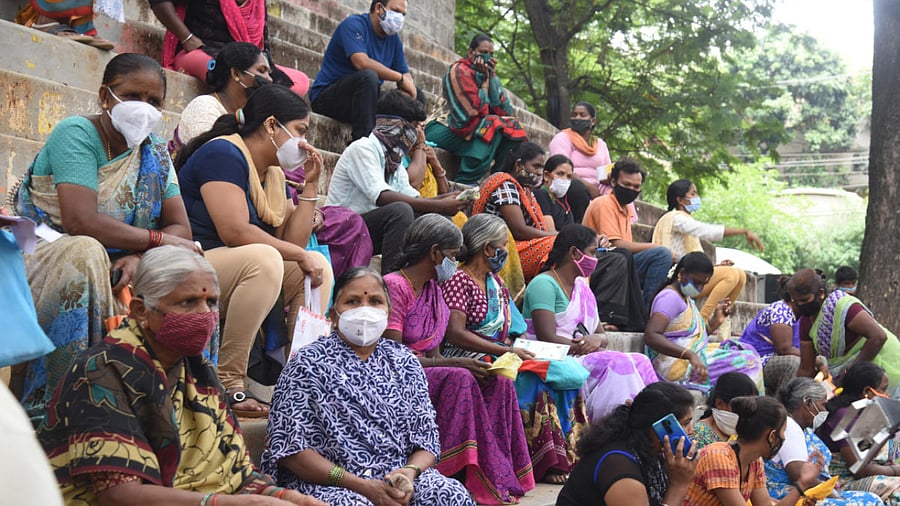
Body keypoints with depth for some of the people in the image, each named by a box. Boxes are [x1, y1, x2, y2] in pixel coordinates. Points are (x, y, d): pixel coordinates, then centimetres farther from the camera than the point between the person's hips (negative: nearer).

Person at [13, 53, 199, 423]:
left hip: (110, 271, 6)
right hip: (38, 259, -6)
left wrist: (137, 257, -20)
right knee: (84, 252, -37)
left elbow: (180, 229, 1)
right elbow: (81, 221, -25)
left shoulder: (155, 152, 8)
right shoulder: (77, 133, -13)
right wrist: (159, 239, -18)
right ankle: (46, 404, -33)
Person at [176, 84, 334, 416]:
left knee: (319, 265, 3)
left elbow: (292, 242, 8)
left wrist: (310, 185, 5)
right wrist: (299, 255, -15)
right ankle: (228, 383, -30)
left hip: (240, 275, 10)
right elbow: (235, 232, -23)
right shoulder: (223, 153, -12)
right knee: (264, 258, -34)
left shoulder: (273, 172, 15)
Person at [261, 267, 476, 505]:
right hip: (327, 484, -3)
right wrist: (359, 485, -14)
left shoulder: (405, 362, 18)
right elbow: (290, 449, -3)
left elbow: (426, 441, 14)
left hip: (398, 480, 4)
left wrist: (410, 472, -10)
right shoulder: (308, 363, 5)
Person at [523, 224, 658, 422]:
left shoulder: (582, 286, 21)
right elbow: (547, 338, -18)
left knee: (641, 361, -15)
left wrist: (597, 340, -9)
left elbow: (601, 334, 16)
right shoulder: (544, 284, -7)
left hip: (582, 356, 8)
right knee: (618, 363, -28)